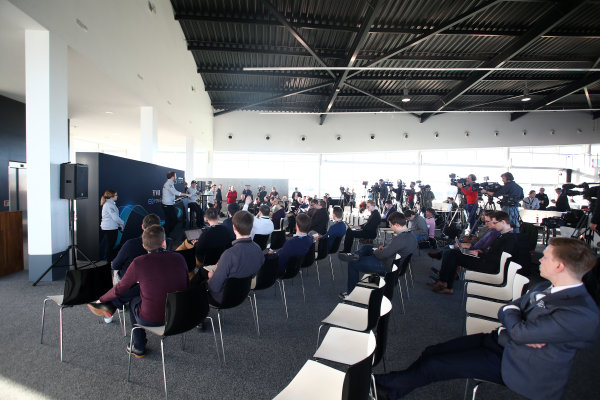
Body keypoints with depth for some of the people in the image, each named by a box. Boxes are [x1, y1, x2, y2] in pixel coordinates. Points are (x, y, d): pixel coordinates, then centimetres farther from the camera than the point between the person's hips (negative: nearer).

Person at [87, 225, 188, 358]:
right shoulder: (179, 258, -6)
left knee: (133, 301, 28)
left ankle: (139, 348, 37)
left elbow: (119, 290, 2)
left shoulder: (139, 263, -13)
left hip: (151, 319, -3)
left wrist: (101, 299, 23)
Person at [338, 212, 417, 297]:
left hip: (386, 267, -9)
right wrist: (384, 248, 0)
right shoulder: (412, 236, -3)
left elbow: (382, 255, -28)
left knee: (353, 264, 2)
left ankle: (350, 292, 13)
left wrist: (375, 251, -7)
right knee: (366, 247, 23)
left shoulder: (400, 238, -33)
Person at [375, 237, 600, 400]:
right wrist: (523, 333, -15)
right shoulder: (548, 287, 2)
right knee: (431, 352, 0)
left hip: (519, 367, -8)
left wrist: (510, 310, -6)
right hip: (502, 342, 8)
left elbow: (519, 332, -26)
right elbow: (505, 312, 5)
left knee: (433, 365, -9)